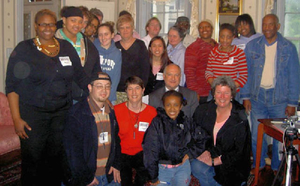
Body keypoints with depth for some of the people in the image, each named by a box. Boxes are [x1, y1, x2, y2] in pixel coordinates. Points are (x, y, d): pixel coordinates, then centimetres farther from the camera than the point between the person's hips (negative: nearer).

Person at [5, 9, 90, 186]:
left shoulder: (66, 47, 9)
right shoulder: (23, 49, -1)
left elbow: (81, 76, 14)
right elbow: (12, 86, -4)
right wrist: (17, 118, -10)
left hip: (62, 112, 3)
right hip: (32, 114, -3)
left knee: (57, 159, 9)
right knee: (32, 159, 1)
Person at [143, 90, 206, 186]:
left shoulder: (187, 122, 2)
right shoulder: (157, 123, -10)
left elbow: (200, 141, 17)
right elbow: (150, 150, -11)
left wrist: (190, 153, 1)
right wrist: (153, 177, -9)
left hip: (182, 166, 3)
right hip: (162, 167, -3)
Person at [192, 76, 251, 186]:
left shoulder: (240, 119, -10)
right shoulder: (203, 110, 0)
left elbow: (239, 151, -10)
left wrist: (214, 161, -16)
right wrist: (204, 152, -12)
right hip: (208, 154, 3)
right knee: (196, 167, -29)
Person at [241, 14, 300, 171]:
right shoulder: (252, 46, 4)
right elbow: (246, 72, 7)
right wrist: (245, 96, 1)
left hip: (280, 98, -1)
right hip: (257, 97, 2)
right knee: (256, 135, 6)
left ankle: (277, 169, 22)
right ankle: (258, 166, 25)